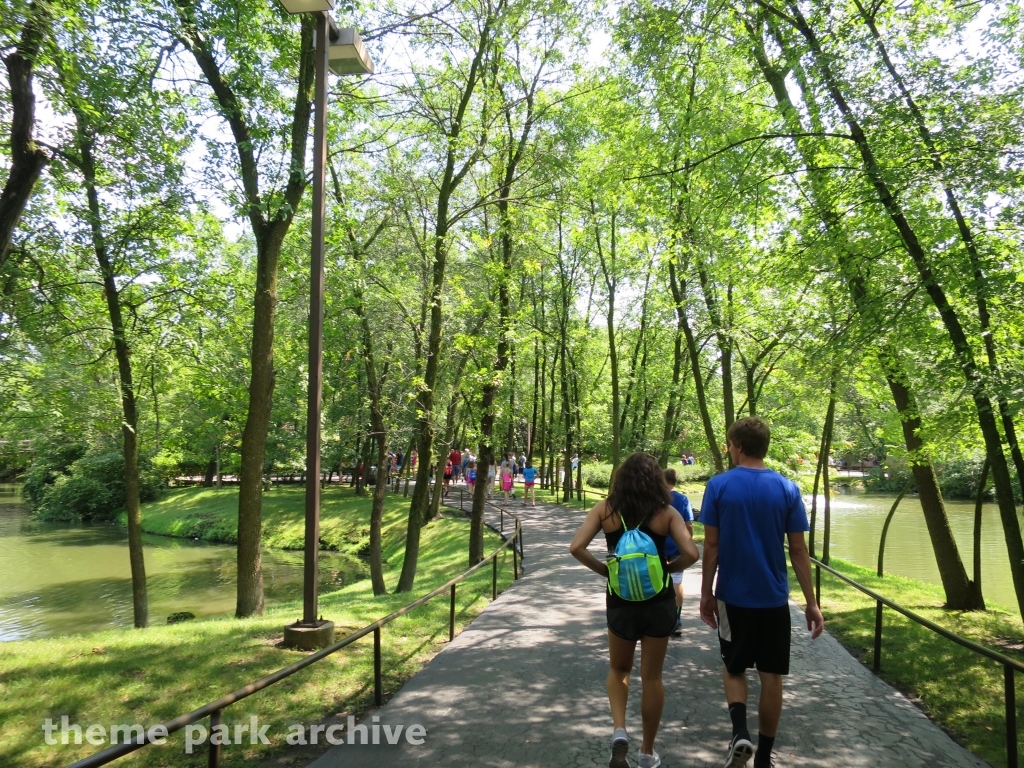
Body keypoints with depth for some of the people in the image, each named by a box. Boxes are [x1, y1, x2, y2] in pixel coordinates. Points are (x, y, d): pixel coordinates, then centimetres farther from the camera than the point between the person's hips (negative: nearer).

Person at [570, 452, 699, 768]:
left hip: (620, 601, 0)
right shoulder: (666, 512, -6)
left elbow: (576, 547, -12)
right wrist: (667, 568, 3)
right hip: (658, 602, 0)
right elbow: (690, 554, -14)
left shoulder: (605, 509, -5)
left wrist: (604, 570, 0)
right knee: (652, 677, 15)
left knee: (619, 670, 23)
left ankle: (619, 732, 3)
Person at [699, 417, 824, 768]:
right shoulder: (788, 489, -4)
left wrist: (706, 593, 4)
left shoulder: (719, 486, -8)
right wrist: (811, 602, 4)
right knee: (771, 676, 12)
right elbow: (798, 550, -3)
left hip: (733, 596, -1)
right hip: (774, 598, 1)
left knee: (734, 668, 18)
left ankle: (739, 732, -3)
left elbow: (711, 545, -7)